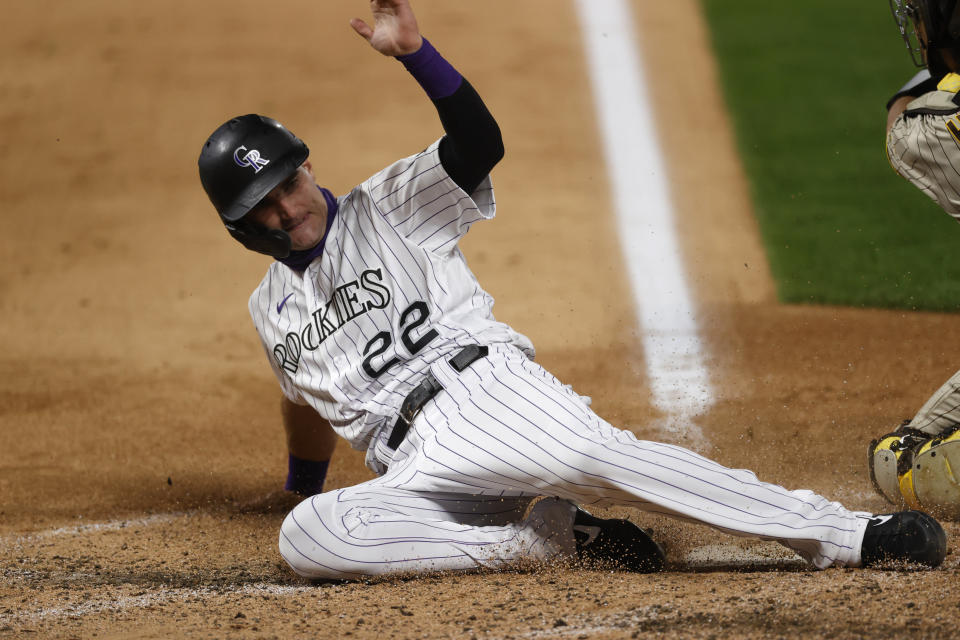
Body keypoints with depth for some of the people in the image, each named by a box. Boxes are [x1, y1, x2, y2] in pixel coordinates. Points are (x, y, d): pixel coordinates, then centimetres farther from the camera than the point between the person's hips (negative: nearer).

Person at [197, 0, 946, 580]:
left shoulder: (387, 208, 11)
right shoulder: (272, 307, 25)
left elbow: (479, 141, -7)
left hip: (486, 388, -4)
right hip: (416, 469, 4)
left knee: (598, 456, -35)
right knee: (304, 538, -28)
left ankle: (850, 534, -39)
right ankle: (557, 539, -20)